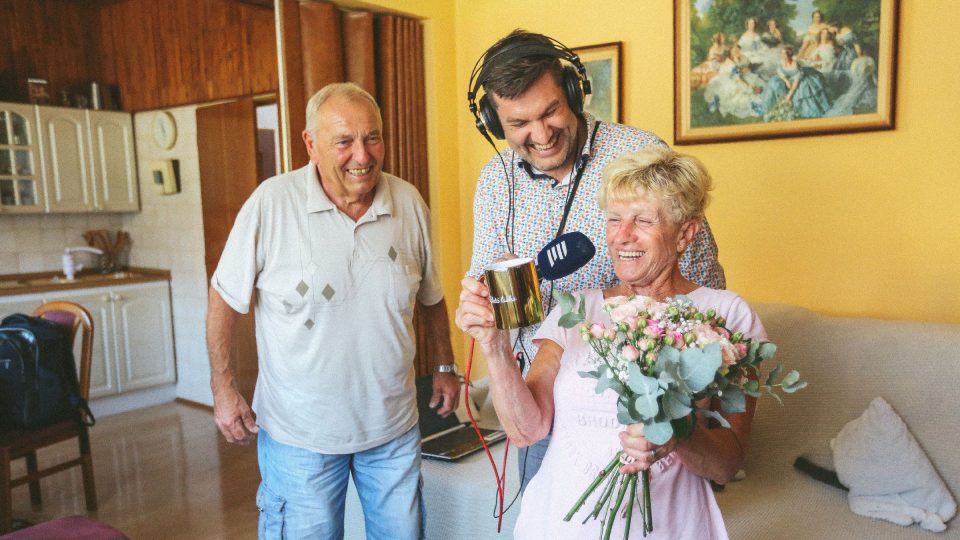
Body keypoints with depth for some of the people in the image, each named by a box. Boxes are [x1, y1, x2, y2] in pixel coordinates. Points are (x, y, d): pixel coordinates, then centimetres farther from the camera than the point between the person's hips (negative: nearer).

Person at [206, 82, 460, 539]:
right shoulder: (271, 203, -15)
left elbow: (430, 297, 10)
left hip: (394, 425, 4)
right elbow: (226, 297, -5)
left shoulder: (409, 203, -4)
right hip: (300, 430, -3)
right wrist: (223, 387, -5)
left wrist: (444, 367, 14)